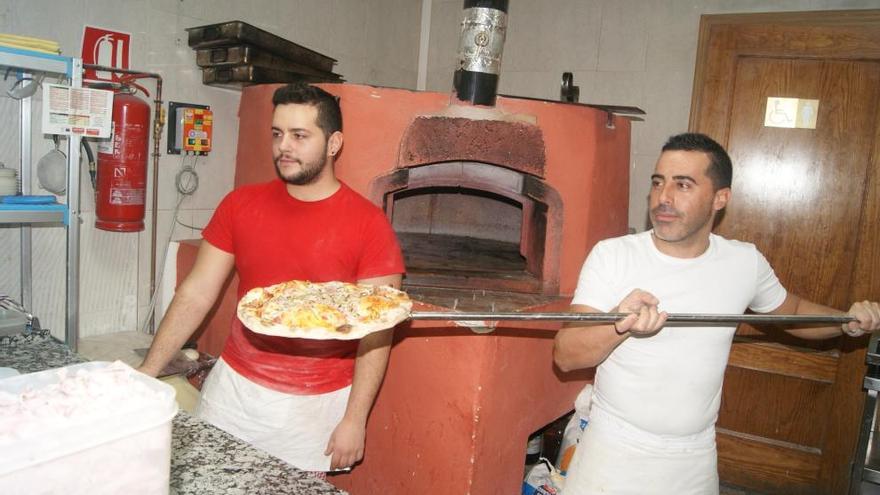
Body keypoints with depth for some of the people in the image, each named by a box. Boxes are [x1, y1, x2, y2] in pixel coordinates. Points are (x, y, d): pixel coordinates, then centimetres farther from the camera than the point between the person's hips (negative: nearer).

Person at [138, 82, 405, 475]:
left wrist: (354, 419, -11)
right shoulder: (240, 205, -2)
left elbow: (376, 331, -11)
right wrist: (148, 370, -4)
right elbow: (196, 294, 1)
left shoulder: (368, 225, -12)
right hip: (235, 388, 3)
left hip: (318, 404, -3)